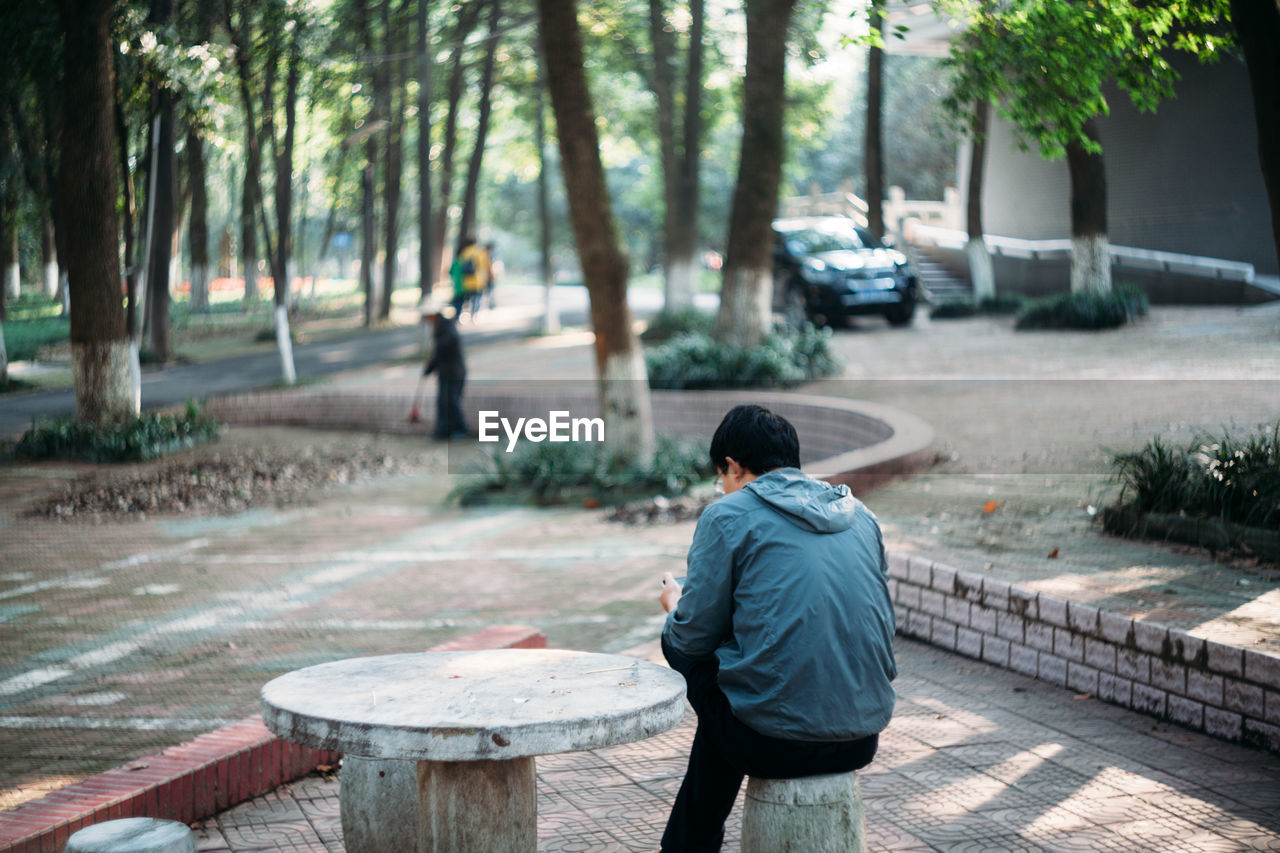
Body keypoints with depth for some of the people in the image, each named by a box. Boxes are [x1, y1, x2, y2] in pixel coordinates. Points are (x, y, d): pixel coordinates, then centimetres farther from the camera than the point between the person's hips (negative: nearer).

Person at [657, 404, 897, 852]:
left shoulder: (727, 516, -3)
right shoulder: (858, 514, 14)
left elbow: (694, 637, -1)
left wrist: (674, 605, 21)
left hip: (776, 744, -6)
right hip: (864, 739, 6)